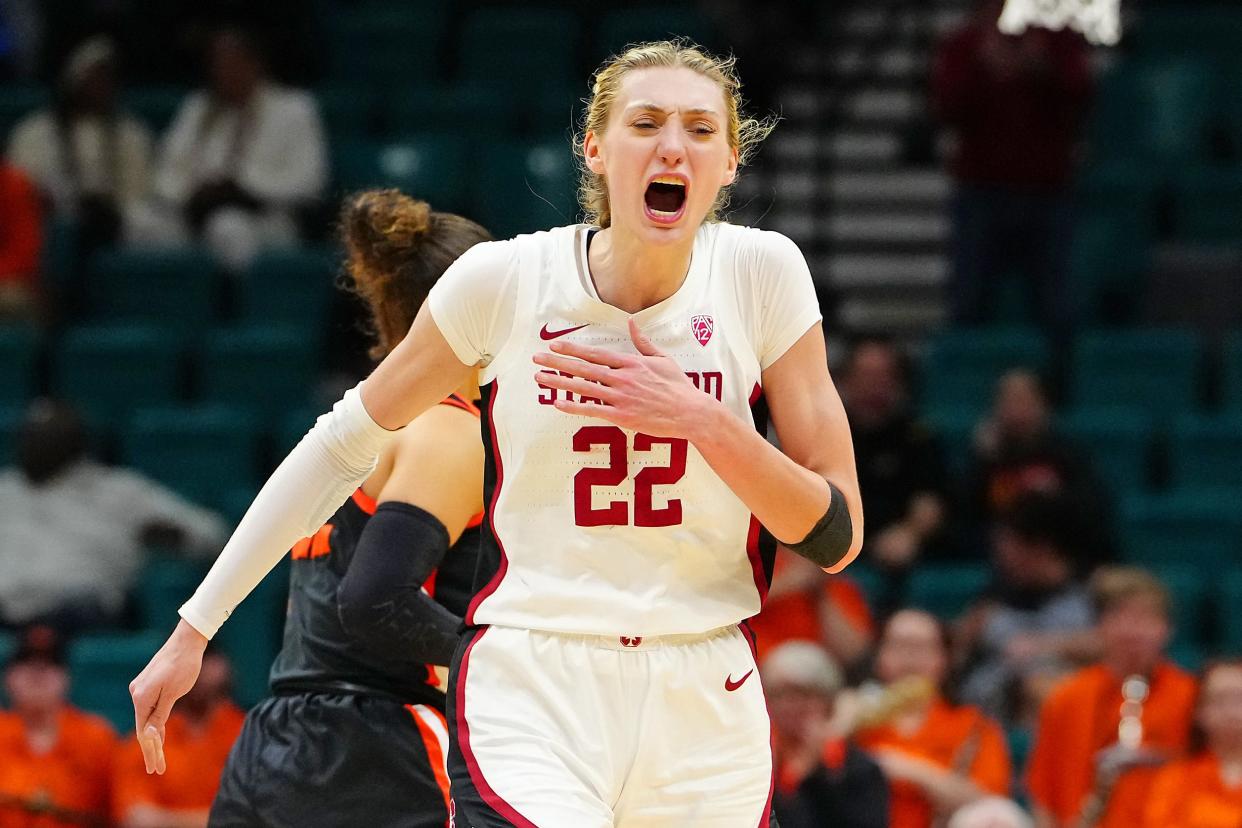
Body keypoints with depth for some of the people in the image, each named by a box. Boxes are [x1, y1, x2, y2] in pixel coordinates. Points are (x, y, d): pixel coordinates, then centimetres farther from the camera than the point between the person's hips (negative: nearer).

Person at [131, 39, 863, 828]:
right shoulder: (503, 279, -5)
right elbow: (346, 443, 8)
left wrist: (702, 421, -18)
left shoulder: (761, 271, -4)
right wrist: (196, 627, 9)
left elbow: (838, 539, -2)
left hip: (705, 711, 2)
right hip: (529, 697, -2)